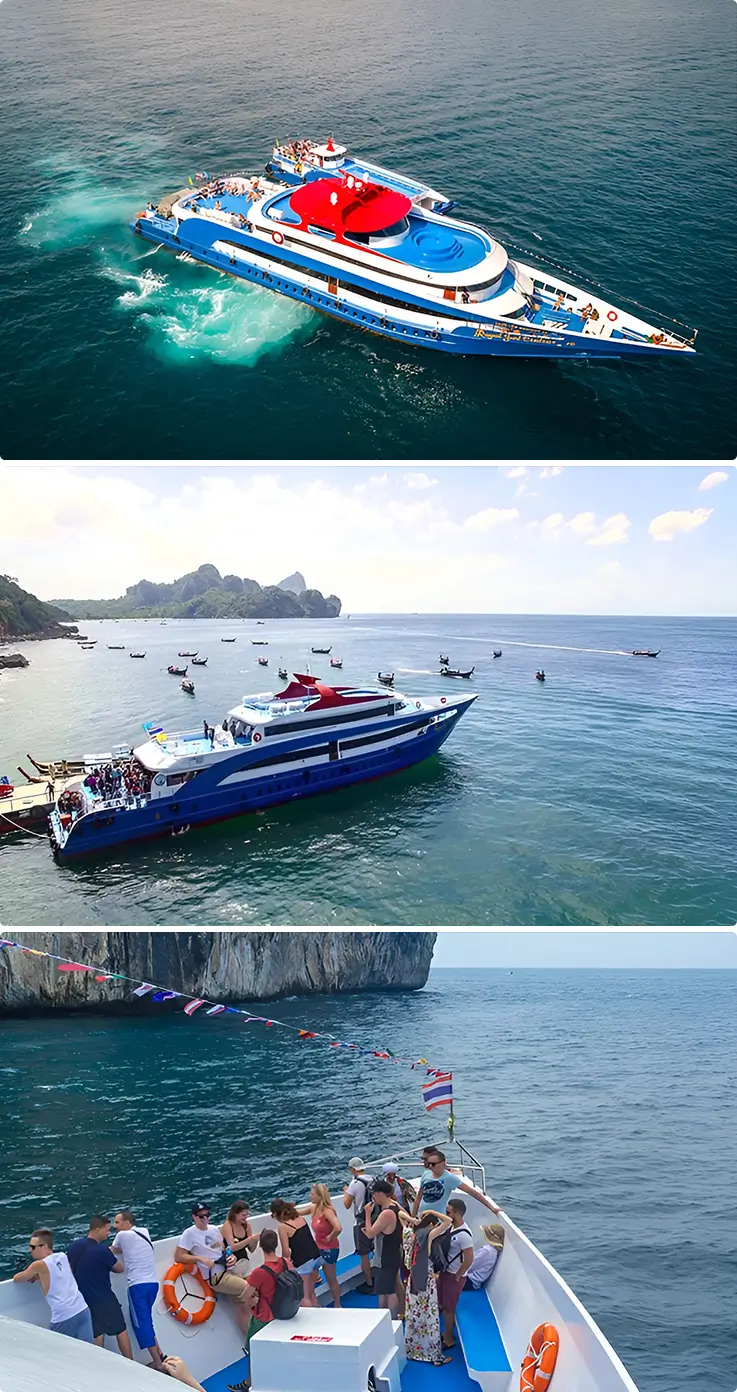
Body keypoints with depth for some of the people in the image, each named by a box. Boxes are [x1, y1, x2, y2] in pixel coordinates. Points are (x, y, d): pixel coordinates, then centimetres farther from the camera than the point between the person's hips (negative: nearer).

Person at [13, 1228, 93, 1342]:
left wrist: (30, 1276, 27)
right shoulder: (63, 1256, 9)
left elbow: (16, 1278, 8)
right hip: (83, 1310, 6)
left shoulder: (39, 1265, -7)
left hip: (64, 1318, -6)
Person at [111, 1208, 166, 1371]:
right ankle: (159, 1355, 18)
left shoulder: (123, 1235, -3)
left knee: (141, 1322, -1)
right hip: (153, 1282, 7)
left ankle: (158, 1363, -4)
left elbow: (113, 1252, 13)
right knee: (145, 1320, 19)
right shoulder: (144, 1232, 13)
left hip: (138, 1285, -7)